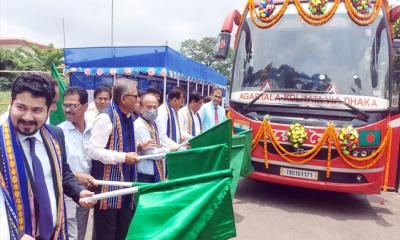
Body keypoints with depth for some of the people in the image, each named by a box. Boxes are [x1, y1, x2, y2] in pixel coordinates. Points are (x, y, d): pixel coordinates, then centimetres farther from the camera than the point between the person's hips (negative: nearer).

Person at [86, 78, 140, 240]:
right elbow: (93, 150, -22)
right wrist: (123, 157, -23)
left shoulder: (128, 117, 11)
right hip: (108, 185, -8)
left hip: (126, 183, 8)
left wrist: (136, 148, 9)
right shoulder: (106, 118, -17)